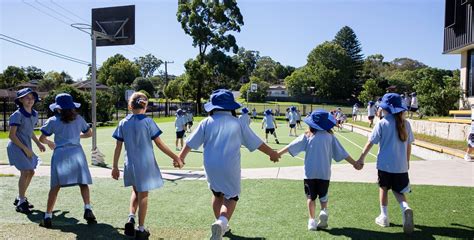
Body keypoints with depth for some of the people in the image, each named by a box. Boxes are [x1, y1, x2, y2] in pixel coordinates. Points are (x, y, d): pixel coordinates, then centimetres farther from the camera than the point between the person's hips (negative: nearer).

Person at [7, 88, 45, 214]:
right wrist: (25, 149, -19)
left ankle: (20, 198, 28)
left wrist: (38, 143, 12)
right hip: (17, 147, -8)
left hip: (27, 147, 8)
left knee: (30, 172, 12)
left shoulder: (34, 114, 6)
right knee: (25, 172, -12)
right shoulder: (17, 115, -17)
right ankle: (21, 203, -2)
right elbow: (11, 135, -18)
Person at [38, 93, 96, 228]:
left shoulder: (52, 121, 4)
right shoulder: (78, 119, 9)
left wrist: (49, 143, 30)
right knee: (83, 183, 6)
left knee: (55, 186, 1)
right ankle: (88, 209, -8)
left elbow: (42, 138, 9)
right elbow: (89, 133, 20)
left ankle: (48, 217, 2)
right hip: (76, 152, 1)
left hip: (60, 153, -1)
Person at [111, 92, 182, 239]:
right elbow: (159, 144, -10)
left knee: (136, 191, 25)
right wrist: (175, 157, -3)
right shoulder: (148, 121, -10)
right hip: (145, 163, -3)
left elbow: (118, 147, 2)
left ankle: (131, 218, 7)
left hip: (130, 164, 3)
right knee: (143, 195, 7)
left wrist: (115, 167, 10)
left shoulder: (123, 123, 0)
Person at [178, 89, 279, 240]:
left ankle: (221, 224, 31)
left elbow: (190, 143, 4)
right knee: (231, 196, 7)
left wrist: (181, 156, 18)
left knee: (217, 194, 22)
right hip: (230, 168, -2)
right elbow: (256, 142, 4)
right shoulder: (238, 123, -2)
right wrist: (271, 153, 18)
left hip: (211, 167, 3)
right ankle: (222, 221, -19)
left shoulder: (207, 122, 0)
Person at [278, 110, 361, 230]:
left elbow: (290, 147, -2)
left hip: (310, 172, -1)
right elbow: (342, 153, 2)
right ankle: (324, 211, -8)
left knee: (311, 197, 10)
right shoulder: (329, 136, -1)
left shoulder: (307, 136, -2)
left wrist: (278, 154, 7)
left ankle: (312, 220, 3)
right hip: (324, 172, 1)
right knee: (323, 196, 17)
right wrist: (354, 163, 11)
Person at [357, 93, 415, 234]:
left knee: (383, 188, 15)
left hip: (385, 164, -3)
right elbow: (409, 145, 8)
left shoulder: (382, 123, -10)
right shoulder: (405, 124, 1)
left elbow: (370, 143, -9)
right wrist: (407, 161, 20)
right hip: (401, 165, 3)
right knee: (397, 190, 16)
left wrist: (362, 158, 0)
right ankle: (405, 208, -12)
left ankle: (384, 217, 20)